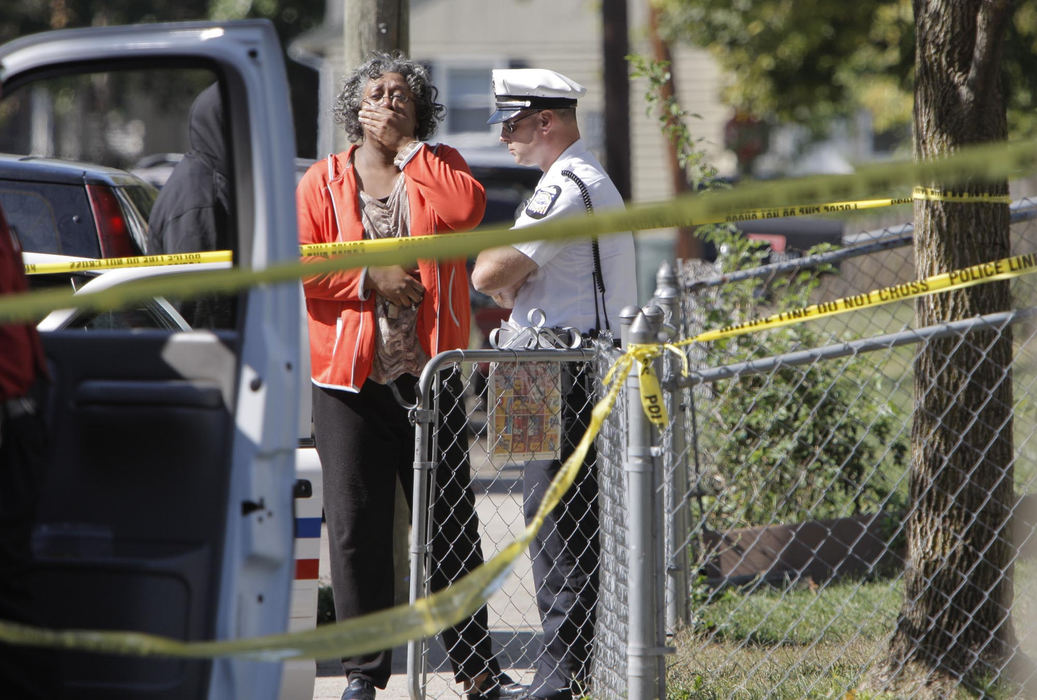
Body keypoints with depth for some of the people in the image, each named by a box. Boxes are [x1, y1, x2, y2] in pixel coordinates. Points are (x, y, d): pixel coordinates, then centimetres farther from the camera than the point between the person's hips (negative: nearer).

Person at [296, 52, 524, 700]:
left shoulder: (437, 167, 9)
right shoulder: (323, 181, 6)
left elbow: (467, 209, -14)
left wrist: (407, 149, -7)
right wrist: (370, 279, -11)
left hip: (431, 373, 1)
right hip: (349, 378, -1)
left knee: (452, 524, 3)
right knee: (357, 528, 0)